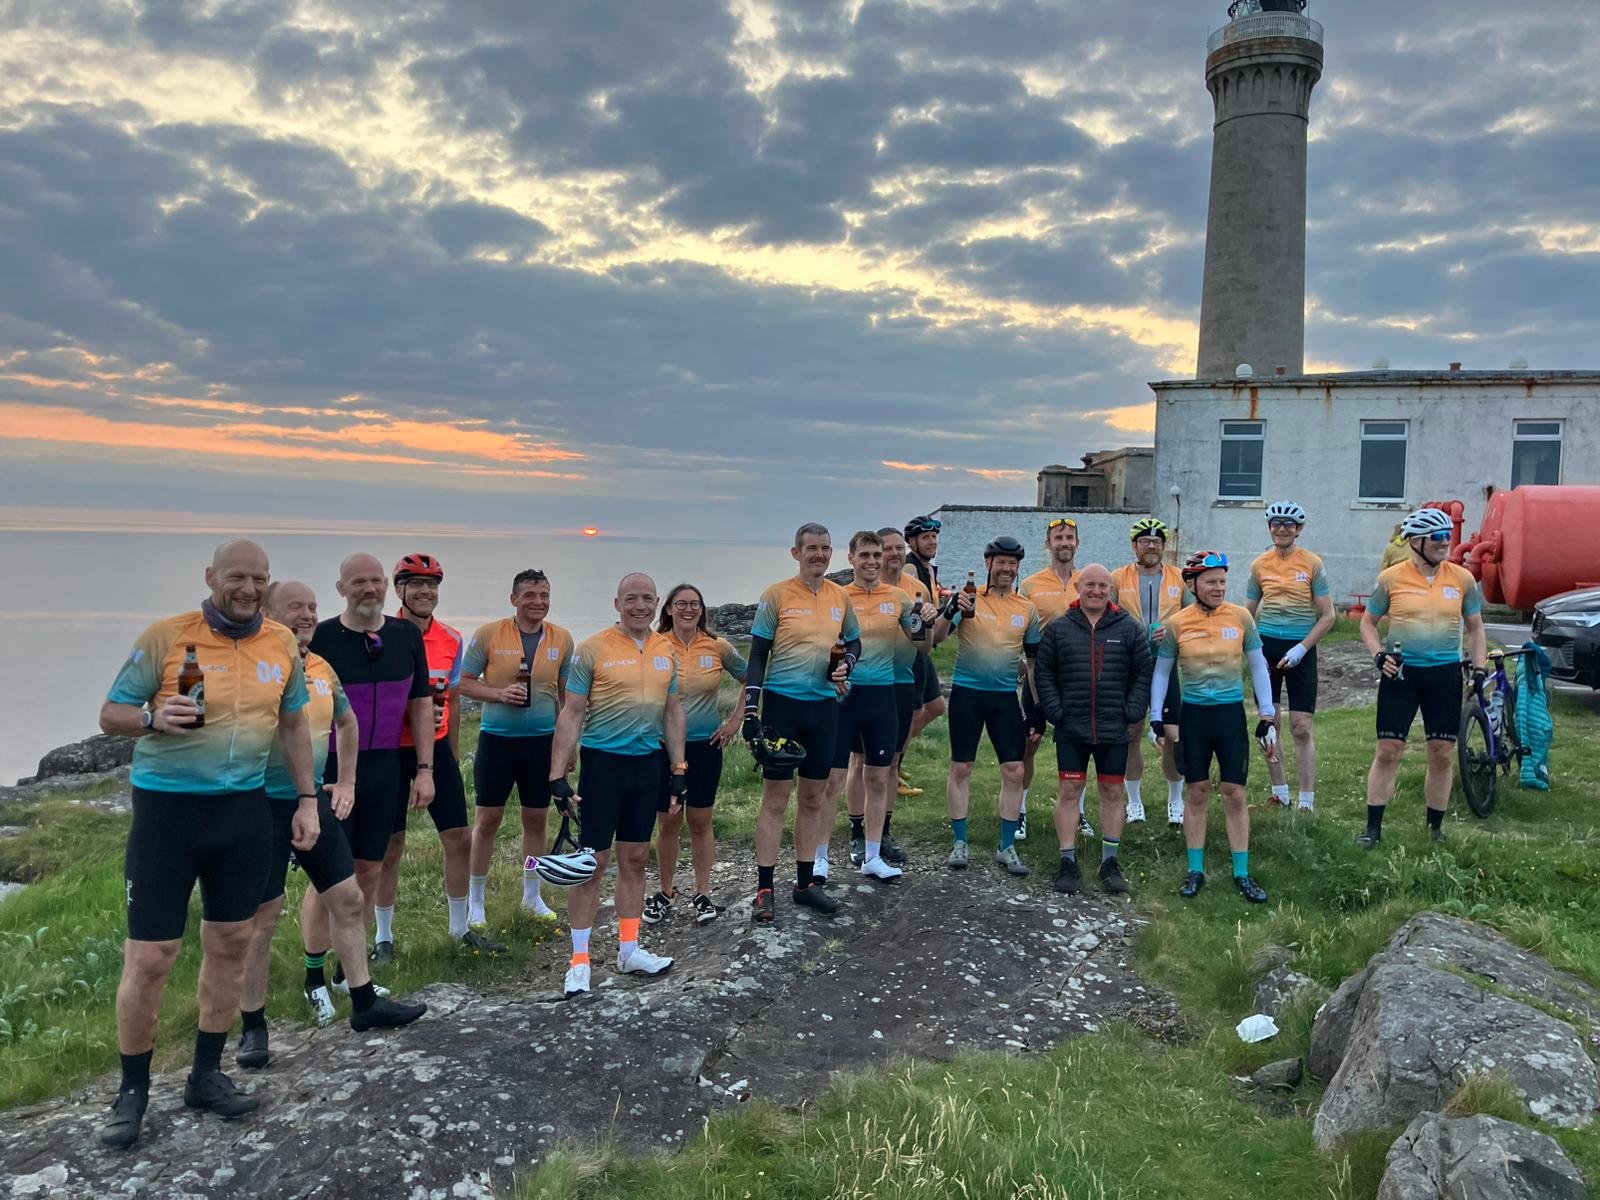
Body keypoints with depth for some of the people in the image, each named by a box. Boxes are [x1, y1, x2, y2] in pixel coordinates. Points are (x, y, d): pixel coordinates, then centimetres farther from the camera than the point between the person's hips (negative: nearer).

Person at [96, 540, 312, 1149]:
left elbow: (293, 722, 14)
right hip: (168, 809, -4)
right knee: (149, 957, 0)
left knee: (230, 942, 12)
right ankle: (132, 1090, 20)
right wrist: (154, 718, -26)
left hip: (245, 810, 4)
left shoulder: (283, 643, 4)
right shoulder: (166, 637, -9)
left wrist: (307, 798, 10)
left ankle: (206, 1075, 29)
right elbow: (111, 714, -4)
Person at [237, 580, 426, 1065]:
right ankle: (253, 1025, 19)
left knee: (347, 898, 11)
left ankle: (365, 1002, 25)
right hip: (265, 806, -7)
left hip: (314, 802, 7)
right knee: (261, 919, 3)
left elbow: (347, 722, 24)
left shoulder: (323, 669, 6)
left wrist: (346, 782, 20)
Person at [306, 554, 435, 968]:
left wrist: (424, 770, 3)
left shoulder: (407, 636, 3)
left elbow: (421, 705, 7)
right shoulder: (320, 638, -6)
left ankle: (350, 974, 22)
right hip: (330, 770, -3)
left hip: (385, 769, 3)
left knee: (369, 872, 10)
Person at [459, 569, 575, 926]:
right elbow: (464, 682, -2)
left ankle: (532, 895, 29)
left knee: (537, 819, 12)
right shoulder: (489, 634, -6)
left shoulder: (562, 639, 1)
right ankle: (475, 900, 21)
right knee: (487, 820, 5)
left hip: (543, 740, 2)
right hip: (497, 738, -2)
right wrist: (500, 693, -19)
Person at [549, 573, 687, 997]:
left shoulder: (667, 651, 8)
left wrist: (678, 769, 10)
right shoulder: (592, 649, -7)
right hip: (603, 761, -5)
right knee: (593, 862, -1)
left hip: (649, 762, 5)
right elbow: (571, 713, -7)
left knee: (635, 860, 12)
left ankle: (629, 950, 23)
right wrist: (557, 775, -11)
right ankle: (579, 960, 9)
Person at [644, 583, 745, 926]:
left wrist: (735, 721, 4)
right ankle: (665, 892, 23)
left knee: (701, 823, 8)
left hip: (705, 745, 0)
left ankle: (703, 894, 20)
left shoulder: (718, 647, -2)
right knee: (668, 822, 8)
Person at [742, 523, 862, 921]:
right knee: (775, 799, -1)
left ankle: (805, 883, 23)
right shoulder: (776, 595, -6)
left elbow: (853, 642, 20)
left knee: (813, 798, 12)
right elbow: (758, 655, -6)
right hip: (782, 704, -4)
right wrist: (750, 710, -11)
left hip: (824, 705, 5)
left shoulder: (840, 596, 6)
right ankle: (764, 889, 8)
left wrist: (846, 665, -4)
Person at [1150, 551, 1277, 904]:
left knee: (1235, 794, 4)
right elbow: (1161, 673, 6)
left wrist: (1267, 717, 3)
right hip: (1194, 715, 0)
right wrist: (1156, 718, 2)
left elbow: (1258, 667, 5)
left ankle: (1242, 874, 15)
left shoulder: (1241, 617, -2)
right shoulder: (1177, 623, -3)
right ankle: (1196, 871, 18)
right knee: (1197, 793, 8)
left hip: (1231, 714, 0)